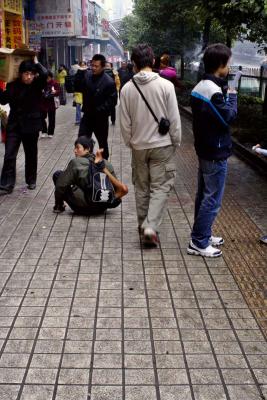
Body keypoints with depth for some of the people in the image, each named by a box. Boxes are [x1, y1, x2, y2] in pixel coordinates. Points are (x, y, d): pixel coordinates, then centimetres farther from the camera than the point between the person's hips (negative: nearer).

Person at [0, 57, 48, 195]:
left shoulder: (37, 85, -7)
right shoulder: (13, 85, 0)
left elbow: (45, 74, -27)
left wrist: (36, 62, -13)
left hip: (31, 125, -1)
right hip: (14, 125, 1)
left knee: (31, 155, 13)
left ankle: (31, 181, 31)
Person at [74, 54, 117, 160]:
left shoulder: (109, 82, -16)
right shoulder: (87, 75, -1)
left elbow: (112, 101, -17)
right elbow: (77, 88, -4)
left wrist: (99, 110, -22)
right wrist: (80, 73, -16)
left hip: (100, 118, -3)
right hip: (87, 115, 4)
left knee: (102, 143, 14)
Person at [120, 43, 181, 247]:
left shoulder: (127, 88, -4)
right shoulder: (166, 85, -11)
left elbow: (125, 123, 0)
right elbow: (174, 119, -8)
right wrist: (176, 143, 5)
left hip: (139, 146, 3)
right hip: (162, 145, -3)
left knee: (141, 187, 16)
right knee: (161, 187, 4)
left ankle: (143, 225, 26)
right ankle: (151, 226, -9)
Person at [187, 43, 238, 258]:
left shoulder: (199, 87, 9)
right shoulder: (214, 90, -21)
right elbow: (229, 116, -19)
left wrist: (226, 95, 4)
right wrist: (232, 96, -5)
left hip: (204, 149, 10)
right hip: (216, 153, -10)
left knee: (204, 195, 17)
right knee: (212, 200, -2)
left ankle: (203, 234, 30)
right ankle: (199, 243, 4)